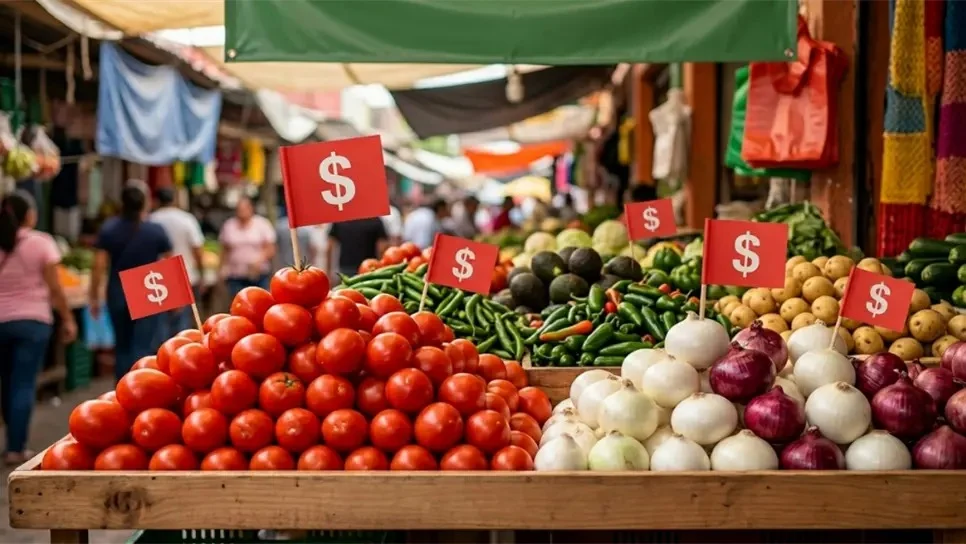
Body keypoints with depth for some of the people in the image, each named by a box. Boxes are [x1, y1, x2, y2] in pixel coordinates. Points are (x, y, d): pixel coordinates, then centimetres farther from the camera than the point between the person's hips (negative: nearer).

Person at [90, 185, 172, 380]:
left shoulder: (108, 229, -1)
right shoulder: (156, 231, -4)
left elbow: (99, 266, -4)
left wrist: (94, 297, 4)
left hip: (118, 296, 2)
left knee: (122, 347, 16)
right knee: (145, 349, -5)